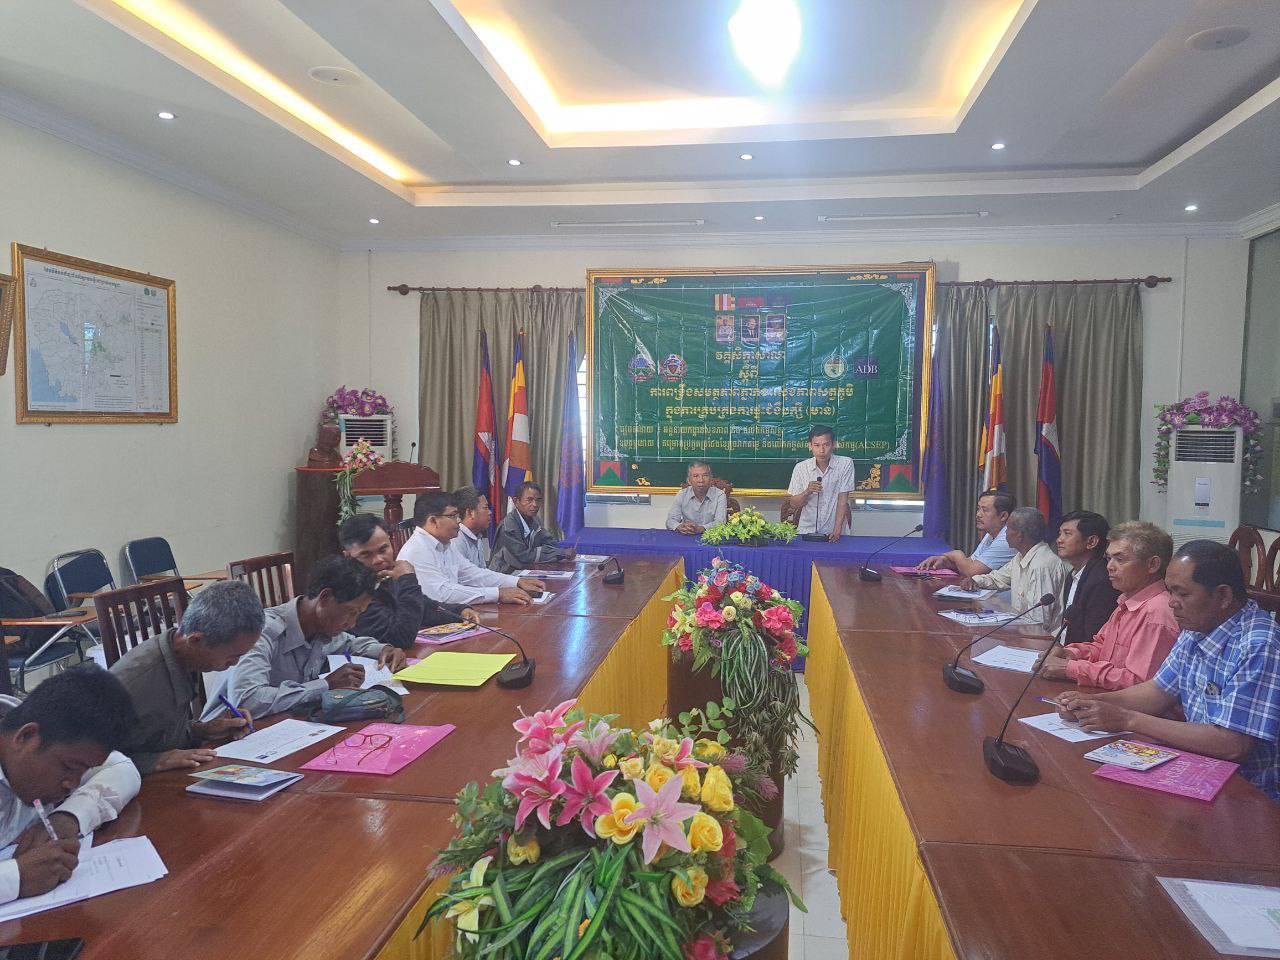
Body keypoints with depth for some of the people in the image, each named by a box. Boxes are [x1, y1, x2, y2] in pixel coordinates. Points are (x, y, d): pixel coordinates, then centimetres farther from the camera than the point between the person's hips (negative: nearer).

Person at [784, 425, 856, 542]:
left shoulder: (845, 463, -3)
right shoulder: (801, 467, 1)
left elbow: (843, 500, -4)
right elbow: (793, 504, 4)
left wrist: (837, 531, -13)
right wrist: (807, 492, -15)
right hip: (806, 531, 1)